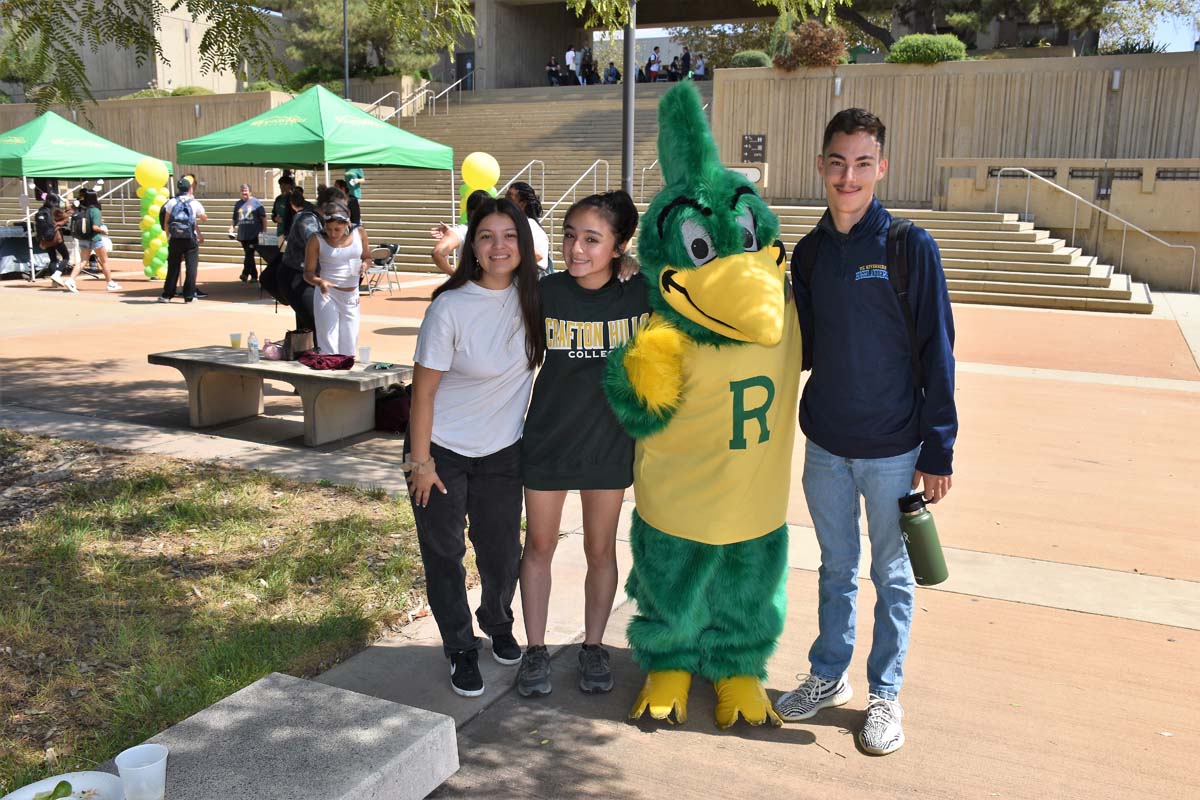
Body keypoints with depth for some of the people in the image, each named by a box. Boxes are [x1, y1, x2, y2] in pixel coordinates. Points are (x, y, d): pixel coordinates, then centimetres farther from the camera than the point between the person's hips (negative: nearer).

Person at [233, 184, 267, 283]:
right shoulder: (238, 204, 14)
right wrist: (233, 229, 6)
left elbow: (263, 217, -1)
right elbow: (235, 219, 19)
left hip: (254, 234, -5)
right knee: (249, 255, 10)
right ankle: (254, 276, 17)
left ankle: (245, 273, -21)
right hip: (242, 234, 5)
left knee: (249, 254, -16)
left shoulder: (256, 202, 1)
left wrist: (264, 231, -6)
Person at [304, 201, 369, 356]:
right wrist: (319, 282, -28)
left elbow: (366, 257, 15)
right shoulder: (316, 240, -9)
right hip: (327, 294, -3)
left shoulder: (359, 234, -2)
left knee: (349, 347, 9)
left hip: (352, 295, 3)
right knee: (328, 345, -7)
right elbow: (308, 273, -6)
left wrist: (364, 265, -9)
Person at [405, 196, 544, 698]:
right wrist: (420, 461, -11)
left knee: (502, 551, 12)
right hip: (442, 449, -3)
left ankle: (499, 627, 42)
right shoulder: (450, 307, -21)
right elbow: (423, 391, -14)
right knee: (443, 554, 7)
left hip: (502, 450, 4)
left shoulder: (533, 295, -8)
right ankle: (461, 650, 28)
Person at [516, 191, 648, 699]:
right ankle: (536, 649, 30)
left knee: (601, 549, 14)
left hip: (609, 442, 0)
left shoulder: (641, 294, -11)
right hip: (547, 441, 0)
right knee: (539, 546, 12)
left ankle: (593, 646, 33)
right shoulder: (545, 293, -11)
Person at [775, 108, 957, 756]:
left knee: (891, 576, 12)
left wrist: (938, 451, -9)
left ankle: (885, 694, 28)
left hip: (893, 450, -3)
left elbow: (936, 355, -8)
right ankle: (828, 677, 34)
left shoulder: (911, 247, -9)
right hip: (825, 445, 4)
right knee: (836, 569, 18)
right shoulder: (809, 252, 4)